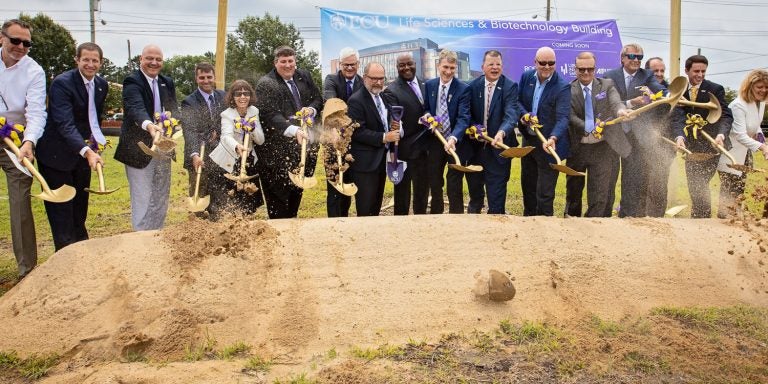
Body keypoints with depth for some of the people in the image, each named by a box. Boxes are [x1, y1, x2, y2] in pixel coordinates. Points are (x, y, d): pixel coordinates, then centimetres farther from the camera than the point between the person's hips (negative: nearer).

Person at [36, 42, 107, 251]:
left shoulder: (102, 85, 2)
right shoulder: (62, 83, -20)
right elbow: (65, 124, -30)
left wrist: (96, 140, 5)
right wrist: (87, 152, -42)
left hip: (84, 152, 7)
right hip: (57, 154, -6)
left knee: (80, 206, 16)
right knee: (61, 209, -2)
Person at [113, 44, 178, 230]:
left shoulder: (167, 83, 11)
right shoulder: (132, 82, -12)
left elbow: (174, 111, 13)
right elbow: (136, 107, -31)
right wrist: (149, 125, -50)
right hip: (140, 150, -7)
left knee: (161, 201, 14)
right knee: (143, 201, -4)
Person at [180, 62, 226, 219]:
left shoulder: (223, 96, 7)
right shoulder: (189, 102, -9)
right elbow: (189, 131, -20)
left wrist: (217, 132, -8)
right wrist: (194, 155, -35)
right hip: (200, 159, -4)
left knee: (220, 201, 9)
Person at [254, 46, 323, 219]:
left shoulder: (304, 77, 9)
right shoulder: (266, 84, -12)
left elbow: (318, 99, 17)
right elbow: (271, 115, -23)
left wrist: (312, 109, -8)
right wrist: (294, 130, -37)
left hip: (304, 142, 6)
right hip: (278, 148, -6)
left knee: (297, 190, 16)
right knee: (279, 193, 0)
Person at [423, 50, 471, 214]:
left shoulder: (463, 88, -12)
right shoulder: (429, 85, 2)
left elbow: (463, 118, -20)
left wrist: (454, 138, -37)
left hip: (455, 141, -4)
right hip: (434, 140, 4)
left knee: (454, 185, 1)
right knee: (434, 181, 16)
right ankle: (435, 214, 33)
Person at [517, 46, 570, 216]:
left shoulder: (563, 87, -17)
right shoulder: (526, 76, -1)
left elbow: (563, 117, -26)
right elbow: (517, 100, 10)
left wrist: (553, 138, -44)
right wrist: (524, 114, -12)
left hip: (548, 143, -6)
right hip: (528, 139, 6)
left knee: (545, 192, -1)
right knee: (527, 185, 19)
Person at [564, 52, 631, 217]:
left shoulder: (607, 85, 2)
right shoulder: (568, 90, -1)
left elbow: (615, 102, -18)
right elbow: (571, 116, -13)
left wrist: (620, 110, -42)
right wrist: (589, 130, -30)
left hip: (603, 148, -1)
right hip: (577, 147, 1)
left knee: (600, 194, -4)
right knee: (573, 190, 17)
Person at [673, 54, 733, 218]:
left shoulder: (715, 89, -7)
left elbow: (725, 115, -15)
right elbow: (677, 117, -11)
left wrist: (721, 134, -36)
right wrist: (679, 136, -31)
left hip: (710, 145, -4)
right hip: (690, 146, 4)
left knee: (699, 186, -7)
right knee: (693, 186, 11)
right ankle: (698, 217, 26)